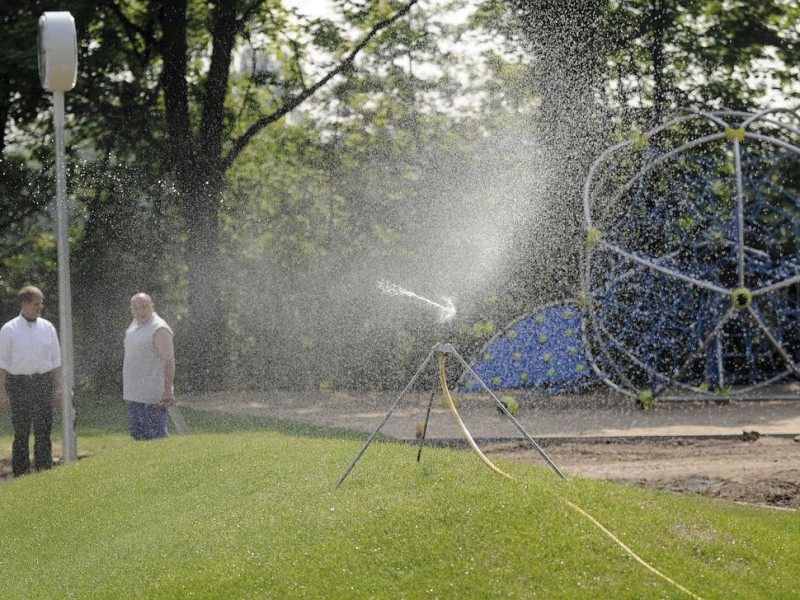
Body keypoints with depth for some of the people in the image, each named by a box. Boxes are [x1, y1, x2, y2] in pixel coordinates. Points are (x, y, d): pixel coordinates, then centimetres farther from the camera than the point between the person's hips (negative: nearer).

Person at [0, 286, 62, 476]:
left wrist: (58, 389, 8)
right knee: (21, 432, 2)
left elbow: (56, 360, 12)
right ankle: (20, 473, 7)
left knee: (43, 431, 3)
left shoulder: (47, 328, 8)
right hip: (18, 384, -2)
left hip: (43, 383, 2)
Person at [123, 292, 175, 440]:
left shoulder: (159, 329, -14)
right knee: (136, 433, 13)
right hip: (134, 394, 9)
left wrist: (167, 391, -25)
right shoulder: (134, 324, 14)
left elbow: (169, 360, -20)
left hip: (152, 395, -9)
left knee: (156, 436, -8)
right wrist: (127, 391, 23)